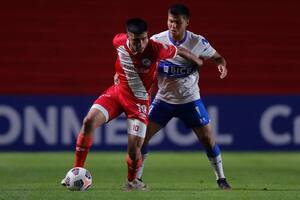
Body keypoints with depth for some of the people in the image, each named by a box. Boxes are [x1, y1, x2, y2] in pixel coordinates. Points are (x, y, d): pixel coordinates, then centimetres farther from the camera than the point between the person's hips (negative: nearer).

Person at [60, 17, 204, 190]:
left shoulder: (156, 50, -25)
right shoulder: (119, 41, -14)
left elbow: (180, 51, -6)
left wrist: (200, 63, 10)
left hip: (139, 101, -3)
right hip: (117, 92, 3)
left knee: (134, 148, -8)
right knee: (89, 121, -20)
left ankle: (132, 181, 26)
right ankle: (77, 171, -11)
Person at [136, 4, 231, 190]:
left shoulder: (198, 42, -12)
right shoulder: (157, 40, -12)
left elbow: (217, 57, 2)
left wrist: (222, 65, -21)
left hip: (190, 100, -1)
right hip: (164, 99, 1)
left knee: (209, 140, -2)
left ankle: (221, 179, 16)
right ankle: (136, 179, 7)